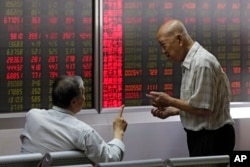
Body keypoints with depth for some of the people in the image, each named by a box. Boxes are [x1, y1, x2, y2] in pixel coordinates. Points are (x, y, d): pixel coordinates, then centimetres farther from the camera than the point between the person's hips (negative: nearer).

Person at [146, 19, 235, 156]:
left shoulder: (202, 63, -22)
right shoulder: (190, 62, 9)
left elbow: (203, 108, -23)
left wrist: (170, 101, -13)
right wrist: (171, 111, 4)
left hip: (212, 138, -9)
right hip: (200, 135, 9)